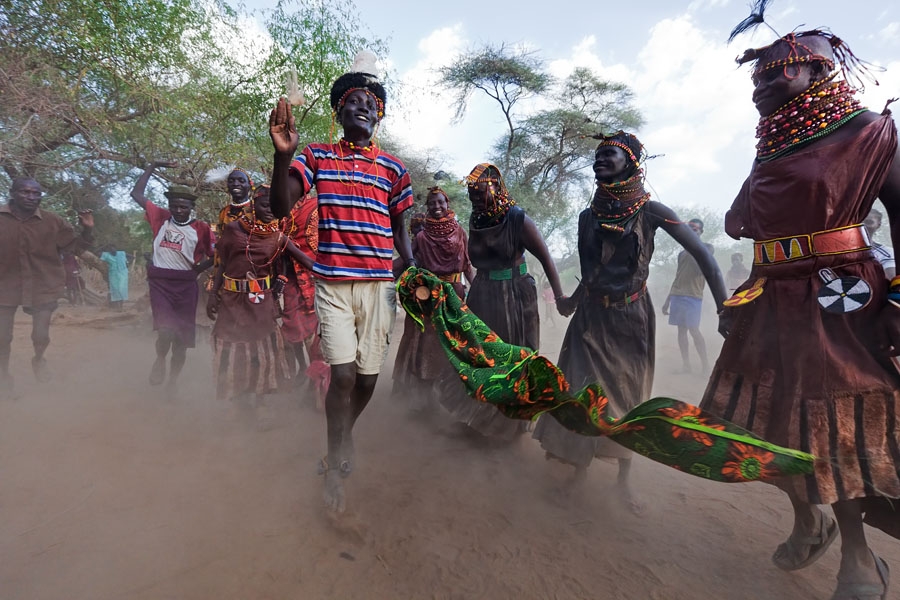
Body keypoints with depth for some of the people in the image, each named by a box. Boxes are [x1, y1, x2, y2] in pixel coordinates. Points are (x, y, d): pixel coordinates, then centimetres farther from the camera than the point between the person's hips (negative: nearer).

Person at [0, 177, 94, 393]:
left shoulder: (53, 222, -3)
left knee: (41, 336, 3)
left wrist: (87, 230, -14)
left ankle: (38, 360, 38)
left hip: (43, 287, 0)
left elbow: (76, 247, 1)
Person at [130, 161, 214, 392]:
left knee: (182, 338, 7)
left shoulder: (201, 228, 0)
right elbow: (136, 194, 15)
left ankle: (173, 382, 26)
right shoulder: (161, 218, 6)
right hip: (160, 283, 0)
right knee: (165, 332, -16)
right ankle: (160, 359, 19)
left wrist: (195, 270, -5)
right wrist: (152, 167, 14)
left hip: (186, 285, 0)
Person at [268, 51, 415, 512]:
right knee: (343, 373, -9)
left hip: (378, 284, 2)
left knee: (368, 376, 6)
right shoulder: (317, 157, 7)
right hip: (332, 283, -2)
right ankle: (335, 468, 15)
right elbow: (282, 209, -5)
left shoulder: (392, 168, 10)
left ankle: (342, 440, 37)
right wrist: (283, 155, -20)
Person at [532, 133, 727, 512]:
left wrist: (725, 309, -18)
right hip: (591, 316, 3)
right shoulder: (588, 216, 3)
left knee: (626, 398, 8)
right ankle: (580, 467, 21)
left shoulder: (649, 211, -8)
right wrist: (571, 301, 10)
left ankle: (624, 478, 24)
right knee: (581, 395, 1)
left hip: (631, 317, -2)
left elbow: (702, 254, -11)